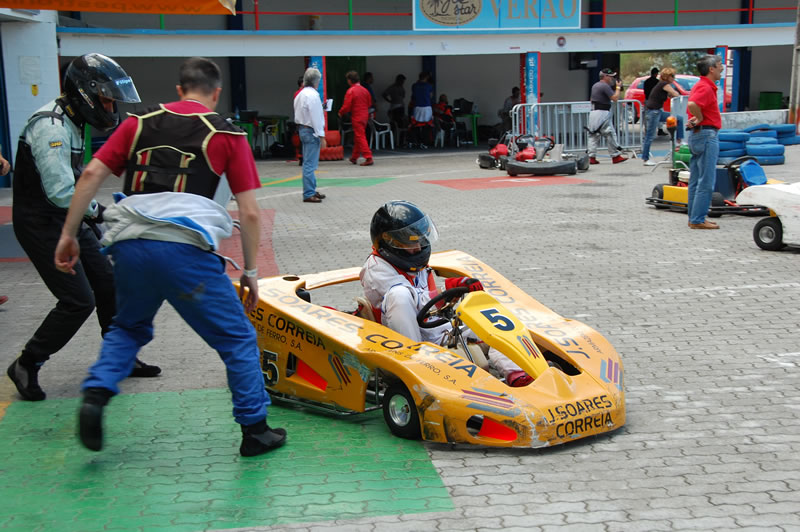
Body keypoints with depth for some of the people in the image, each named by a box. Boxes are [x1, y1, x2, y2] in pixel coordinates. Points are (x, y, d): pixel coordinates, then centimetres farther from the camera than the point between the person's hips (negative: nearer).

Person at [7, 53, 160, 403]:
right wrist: (96, 211, -15)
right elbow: (61, 191, -29)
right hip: (41, 225, -10)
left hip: (68, 218, 10)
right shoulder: (50, 127, -22)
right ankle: (26, 367, 7)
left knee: (108, 285, 11)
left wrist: (90, 211, 11)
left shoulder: (70, 122, 10)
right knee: (78, 301, -9)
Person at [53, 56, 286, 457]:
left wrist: (68, 235, 14)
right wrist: (250, 271, 14)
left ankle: (95, 394, 11)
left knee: (129, 328, 30)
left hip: (129, 243, 4)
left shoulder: (141, 122, 18)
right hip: (184, 247, -4)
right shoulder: (228, 134, 10)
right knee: (237, 339, 12)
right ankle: (255, 430, 16)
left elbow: (91, 174, 9)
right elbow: (249, 213, 6)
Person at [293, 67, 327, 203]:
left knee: (308, 163, 16)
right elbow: (316, 118, -19)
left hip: (302, 129, 10)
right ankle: (308, 194, -6)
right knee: (310, 164, -7)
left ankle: (311, 190, 25)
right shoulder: (312, 95, -16)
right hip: (311, 131, -10)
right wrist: (321, 136, -17)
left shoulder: (300, 94, 13)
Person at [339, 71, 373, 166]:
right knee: (357, 137, 18)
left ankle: (368, 158, -12)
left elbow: (346, 106, -14)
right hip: (365, 115, 7)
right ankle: (354, 157, 28)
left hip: (357, 117, -7)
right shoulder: (364, 90, 6)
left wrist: (340, 113, 4)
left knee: (360, 138, -5)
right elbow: (369, 103, 14)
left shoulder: (350, 91, -15)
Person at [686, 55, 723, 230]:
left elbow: (693, 105, 26)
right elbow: (692, 104, -33)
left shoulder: (701, 86, 17)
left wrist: (697, 120, 7)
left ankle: (694, 218, 17)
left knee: (696, 181, 12)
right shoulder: (705, 87, -16)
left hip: (697, 135, 11)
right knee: (706, 182, -8)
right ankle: (698, 220, -6)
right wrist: (700, 118, -17)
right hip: (707, 135, -11)